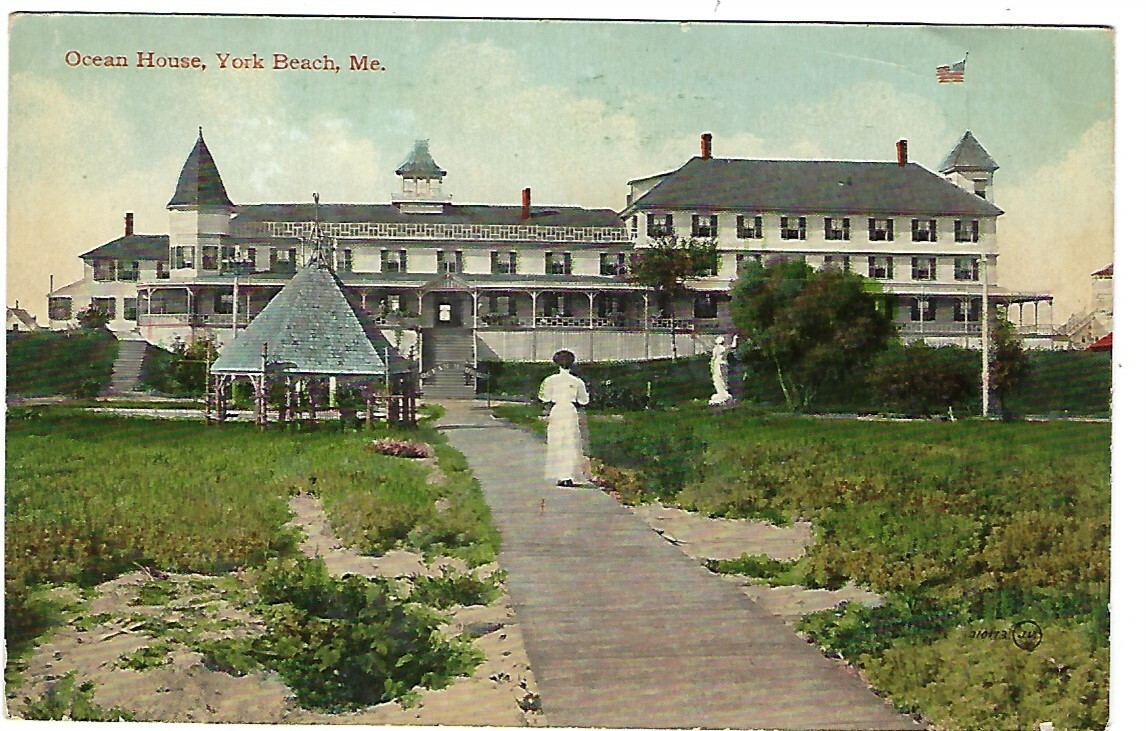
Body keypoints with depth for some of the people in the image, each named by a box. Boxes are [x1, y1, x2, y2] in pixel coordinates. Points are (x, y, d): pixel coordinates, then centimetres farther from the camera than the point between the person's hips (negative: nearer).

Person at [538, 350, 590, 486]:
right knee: (571, 444, 5)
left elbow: (545, 398, 0)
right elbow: (584, 400, 9)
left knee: (557, 443, 5)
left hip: (556, 411, -1)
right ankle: (570, 476, -1)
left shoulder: (551, 380, -3)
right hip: (571, 411, 1)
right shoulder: (577, 381, 2)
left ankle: (561, 476, -1)